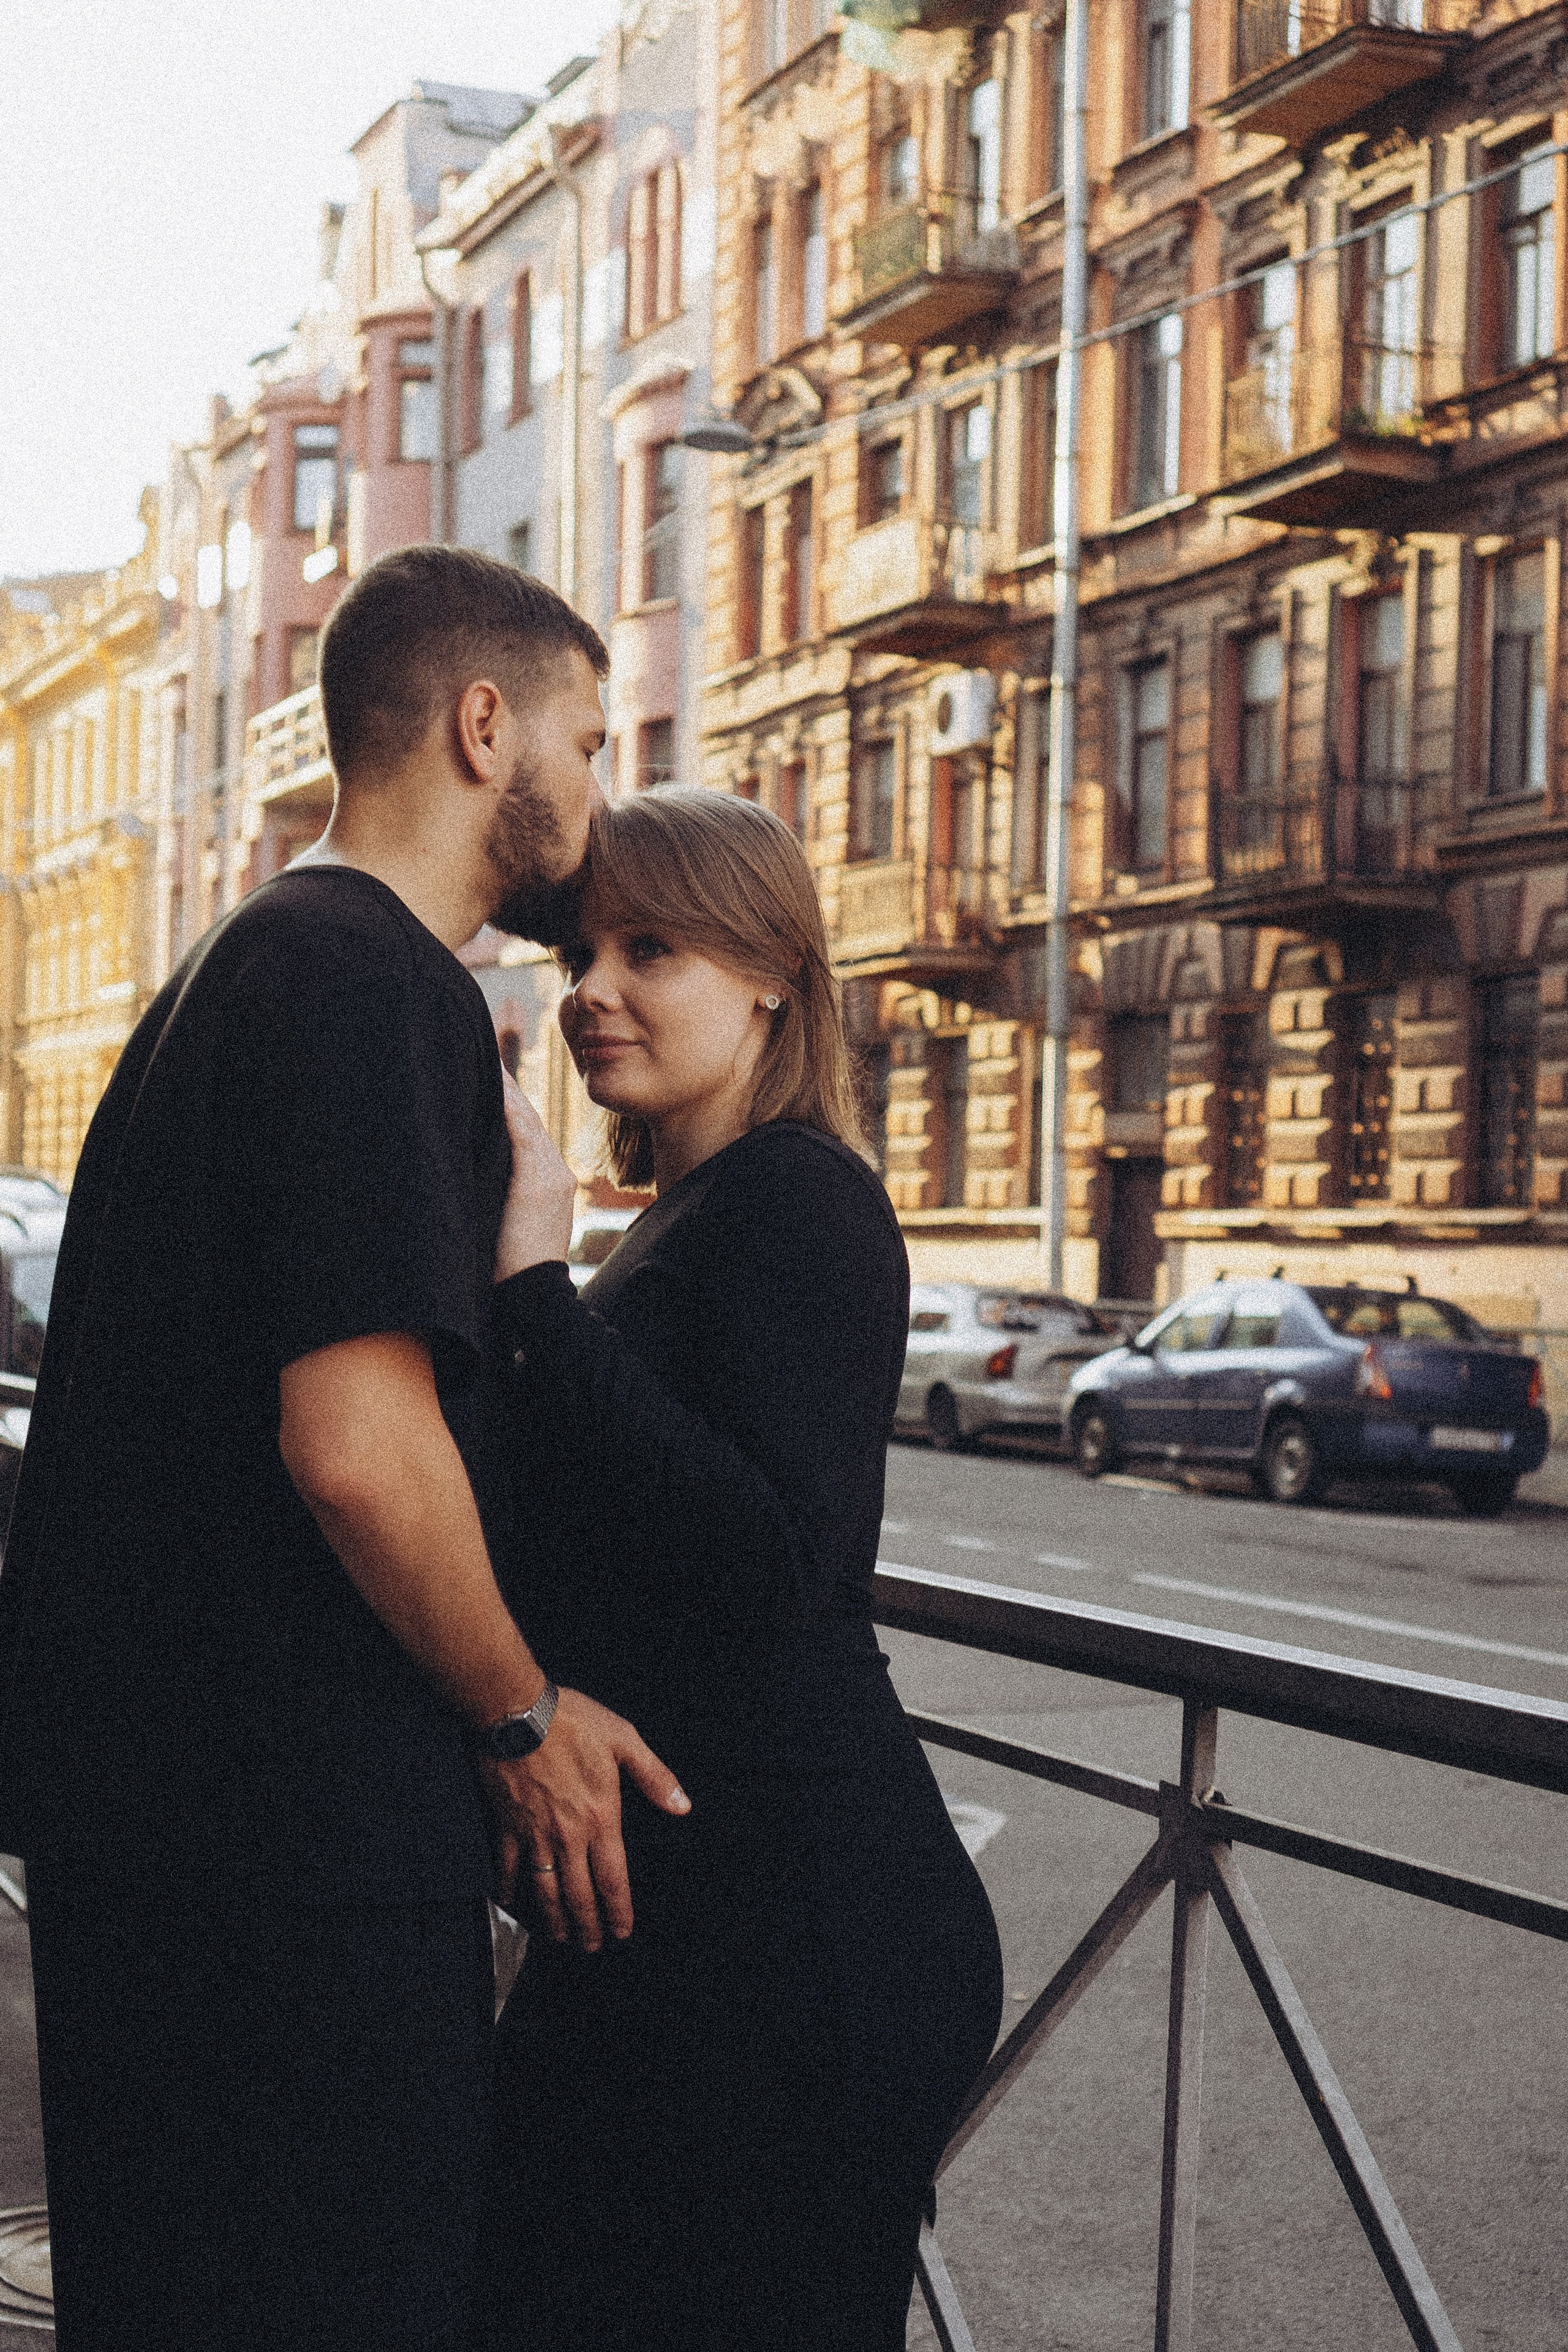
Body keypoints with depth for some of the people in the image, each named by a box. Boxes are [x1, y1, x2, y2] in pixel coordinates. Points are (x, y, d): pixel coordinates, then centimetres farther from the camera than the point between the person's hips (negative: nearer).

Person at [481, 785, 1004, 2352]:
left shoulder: (798, 1198, -14)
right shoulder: (691, 1218, 15)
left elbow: (771, 1558, -27)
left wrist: (539, 1294, -24)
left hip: (788, 1938, -10)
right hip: (663, 1914, 10)